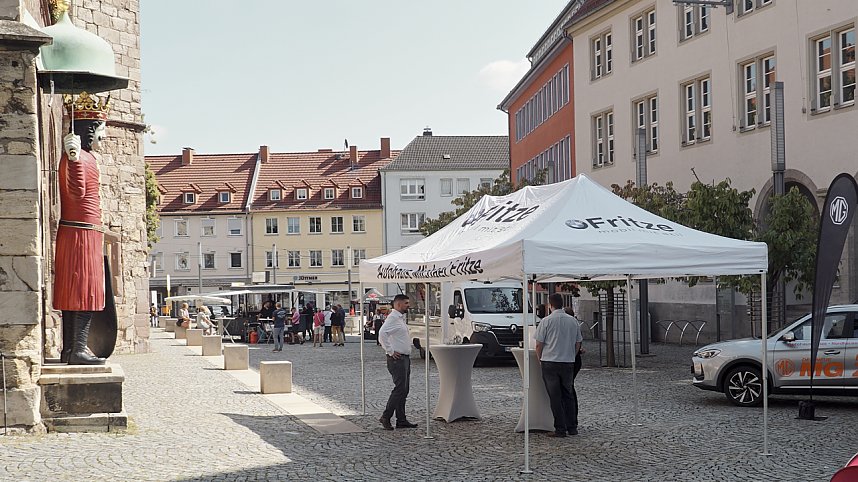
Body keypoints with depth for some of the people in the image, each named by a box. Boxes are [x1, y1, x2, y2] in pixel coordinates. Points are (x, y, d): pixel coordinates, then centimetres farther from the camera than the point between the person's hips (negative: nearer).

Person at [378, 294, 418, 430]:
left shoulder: (401, 318, 18)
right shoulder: (393, 318, -13)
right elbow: (382, 333, -27)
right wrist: (390, 351, -23)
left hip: (405, 358, 10)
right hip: (397, 359, -10)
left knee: (403, 390, 9)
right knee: (400, 389, -11)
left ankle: (401, 420, 12)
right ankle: (386, 417, -5)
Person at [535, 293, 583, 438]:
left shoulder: (546, 321, -8)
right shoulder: (573, 321, 5)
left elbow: (539, 345, -5)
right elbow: (578, 344, 11)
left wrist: (540, 359, 11)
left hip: (550, 363, -4)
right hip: (569, 363, 4)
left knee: (555, 397, 1)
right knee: (568, 395, 12)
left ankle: (560, 429, 0)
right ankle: (572, 428, 13)